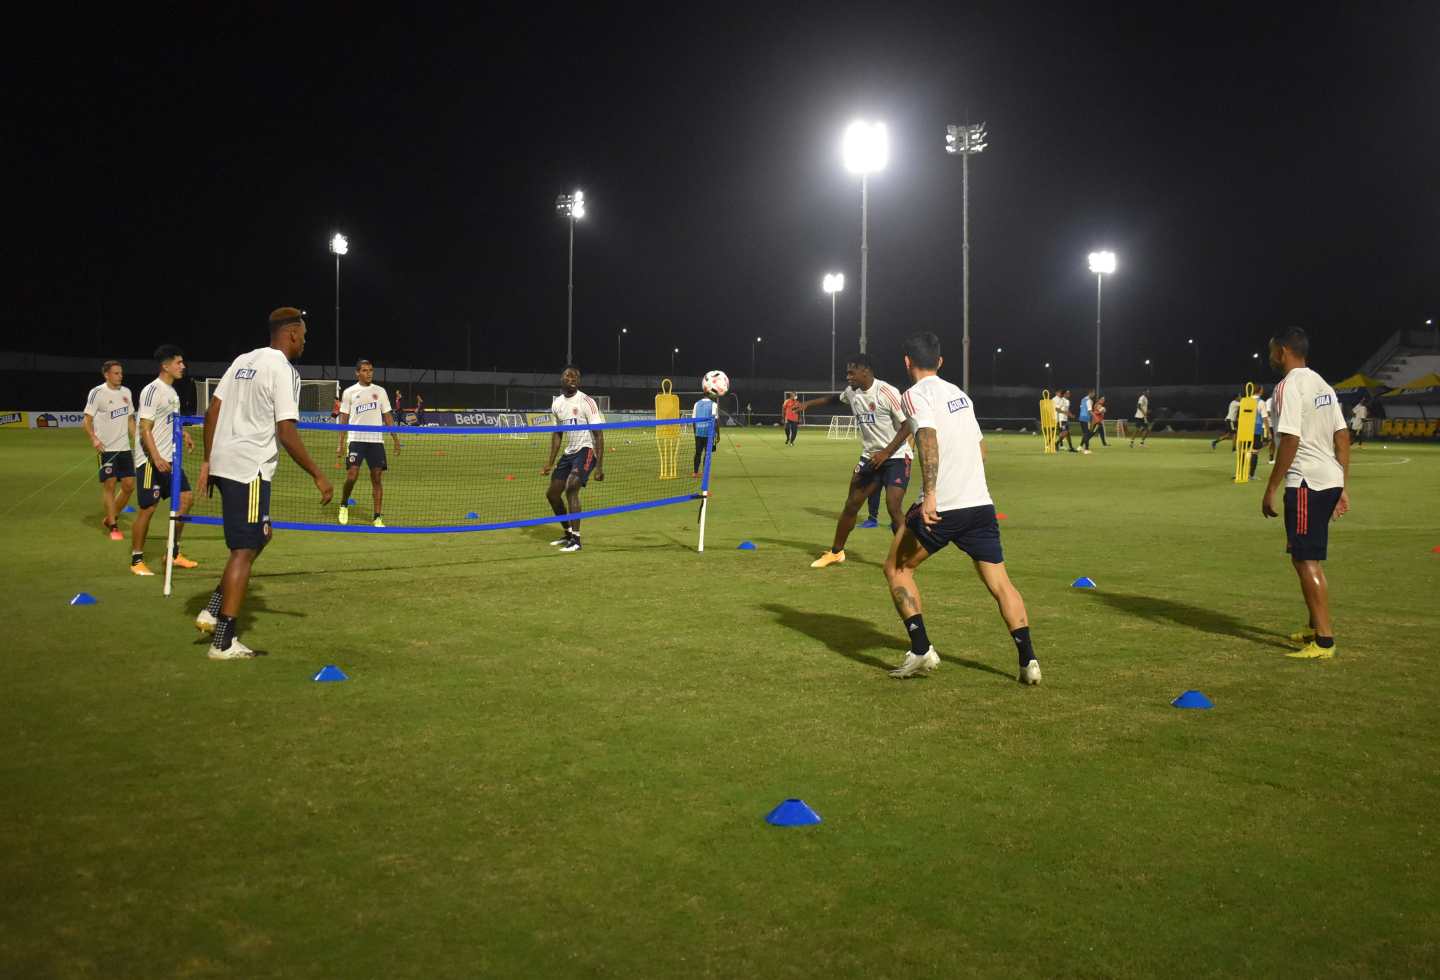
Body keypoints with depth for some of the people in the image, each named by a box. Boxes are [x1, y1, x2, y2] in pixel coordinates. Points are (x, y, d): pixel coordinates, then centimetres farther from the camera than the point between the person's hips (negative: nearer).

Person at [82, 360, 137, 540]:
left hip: (124, 448, 6)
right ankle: (113, 527, 3)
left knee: (129, 485, 3)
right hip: (105, 448, -6)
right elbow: (87, 420, -8)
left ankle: (110, 518, 22)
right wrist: (94, 439, -23)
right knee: (109, 485, -5)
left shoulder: (126, 392, 10)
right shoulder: (97, 393, -7)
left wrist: (136, 439, 12)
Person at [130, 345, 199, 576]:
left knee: (185, 498, 6)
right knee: (147, 509, -4)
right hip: (150, 460, -9)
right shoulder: (152, 391, -15)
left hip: (169, 459, 9)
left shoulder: (172, 391, 12)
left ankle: (173, 553, 16)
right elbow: (145, 430, -20)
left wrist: (182, 434, 7)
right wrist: (156, 458, -30)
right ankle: (136, 560, 9)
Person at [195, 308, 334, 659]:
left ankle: (213, 610, 17)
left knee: (260, 536, 21)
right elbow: (286, 434, -17)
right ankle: (223, 642, 0)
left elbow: (212, 412, 12)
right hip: (249, 470, -8)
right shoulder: (284, 371, -12)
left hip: (222, 463, 8)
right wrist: (318, 475, -10)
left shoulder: (243, 360, 12)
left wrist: (207, 460, 17)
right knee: (245, 550, -2)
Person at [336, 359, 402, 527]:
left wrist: (396, 439, 4)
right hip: (355, 439, -2)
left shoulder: (380, 391, 10)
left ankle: (377, 518, 3)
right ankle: (344, 505, 16)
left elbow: (388, 417, 11)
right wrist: (341, 444, -1)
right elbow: (344, 419, 5)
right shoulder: (349, 392, 6)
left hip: (376, 440, 2)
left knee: (377, 478, -2)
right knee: (352, 475, -11)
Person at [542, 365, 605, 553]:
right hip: (569, 452, 8)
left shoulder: (586, 402, -13)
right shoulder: (557, 403, 7)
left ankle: (575, 540, -19)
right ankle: (569, 534, 27)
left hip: (586, 451, -8)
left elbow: (598, 434, -15)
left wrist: (599, 466, -21)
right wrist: (550, 462, 14)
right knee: (552, 493, 7)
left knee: (571, 489, -25)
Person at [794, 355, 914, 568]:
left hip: (896, 457, -7)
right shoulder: (852, 392, 3)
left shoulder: (887, 392, -20)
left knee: (894, 507, -19)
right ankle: (836, 552, 27)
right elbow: (835, 398, 28)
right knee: (851, 505, 10)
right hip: (870, 457, 7)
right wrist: (808, 404, 22)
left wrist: (886, 453, -22)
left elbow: (908, 425, -19)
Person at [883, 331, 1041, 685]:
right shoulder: (959, 393, 19)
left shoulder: (915, 395, -3)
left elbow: (928, 438, -21)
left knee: (896, 568, 11)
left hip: (941, 507, -6)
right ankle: (1028, 659, 0)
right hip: (981, 502, 6)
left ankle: (921, 650, 3)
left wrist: (930, 494, -28)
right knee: (999, 581, 9)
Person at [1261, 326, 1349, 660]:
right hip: (1331, 481, 10)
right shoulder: (1322, 385, 15)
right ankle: (1317, 627, 29)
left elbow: (1290, 440, -19)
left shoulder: (1289, 386, -12)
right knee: (1307, 557, 20)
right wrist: (1342, 488, 17)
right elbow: (1343, 438, 14)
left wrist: (1270, 489, -15)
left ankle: (1324, 641, -5)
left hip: (1307, 482, -10)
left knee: (1307, 560, -6)